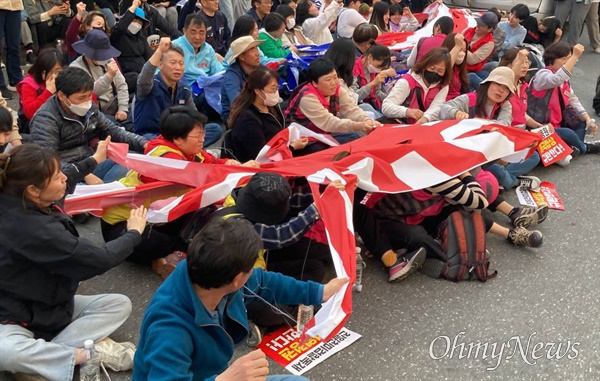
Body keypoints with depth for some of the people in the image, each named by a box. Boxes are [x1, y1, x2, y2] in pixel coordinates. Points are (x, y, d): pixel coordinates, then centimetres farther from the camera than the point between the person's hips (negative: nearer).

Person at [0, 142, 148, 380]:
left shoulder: (21, 204, -6)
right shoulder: (34, 229, -33)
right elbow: (100, 260, -27)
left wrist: (95, 159, 32)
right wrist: (134, 233, -10)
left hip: (50, 304, 9)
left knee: (119, 304, -5)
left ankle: (42, 354, -18)